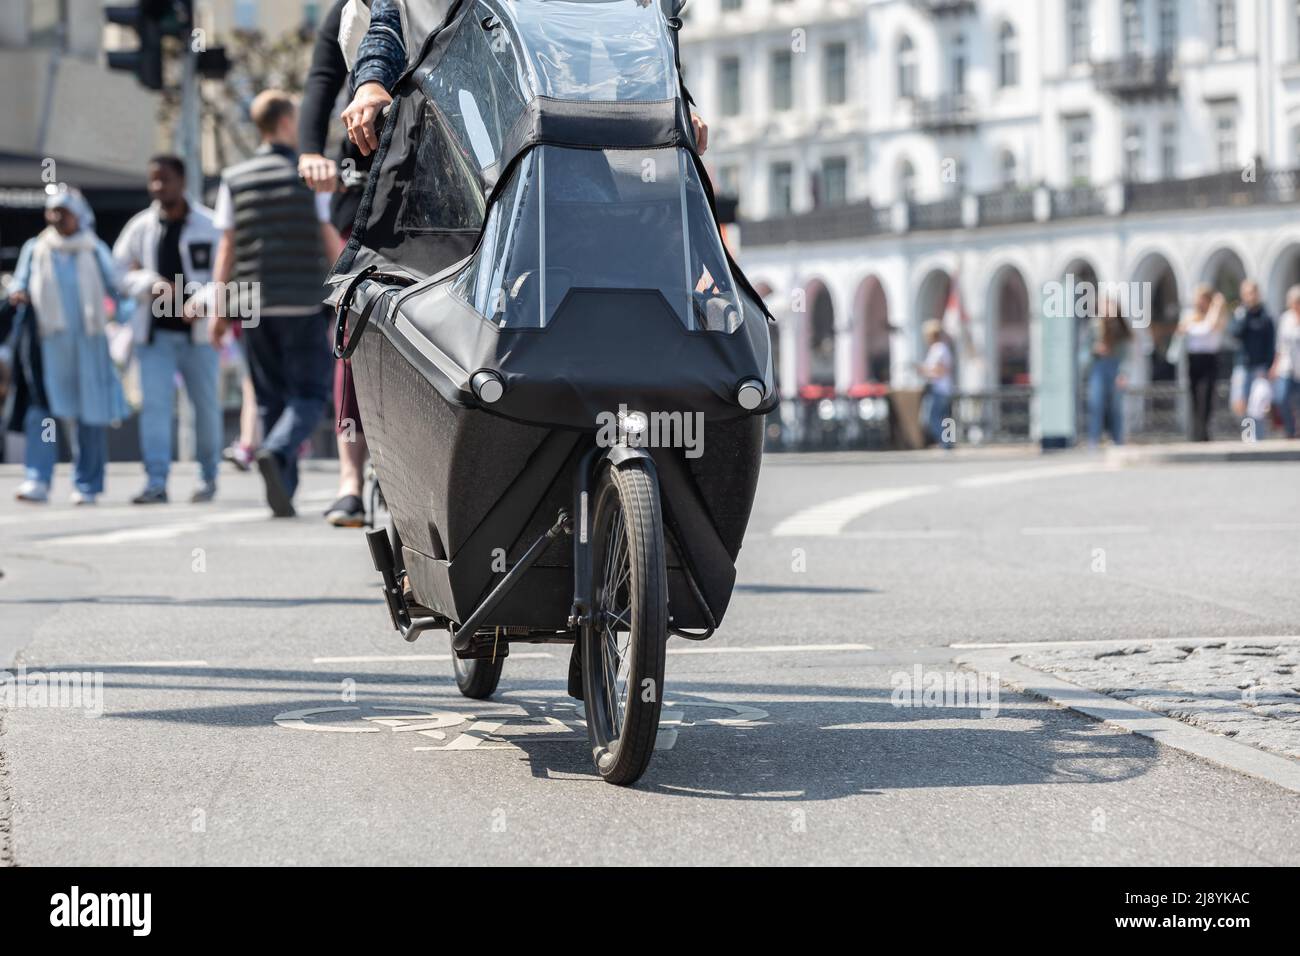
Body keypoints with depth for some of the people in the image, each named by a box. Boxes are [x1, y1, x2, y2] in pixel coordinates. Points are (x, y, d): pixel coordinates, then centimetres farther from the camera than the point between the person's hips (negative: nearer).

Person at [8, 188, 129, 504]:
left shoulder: (95, 251, 8)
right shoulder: (35, 249, 10)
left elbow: (115, 286, 7)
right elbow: (19, 284, 14)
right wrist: (17, 294, -9)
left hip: (88, 342, 0)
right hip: (48, 343, 0)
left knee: (90, 416, 2)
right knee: (40, 409, -13)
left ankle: (87, 485, 11)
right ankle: (37, 481, -16)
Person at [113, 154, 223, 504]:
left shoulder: (209, 225, -2)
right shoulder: (140, 226, 4)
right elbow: (120, 271, 7)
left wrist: (203, 301, -22)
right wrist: (150, 285, -12)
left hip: (197, 331, -1)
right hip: (154, 331, 1)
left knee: (206, 404, 8)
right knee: (154, 403, -9)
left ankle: (209, 476, 26)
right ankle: (156, 482, -12)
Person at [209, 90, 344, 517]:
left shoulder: (234, 179, 7)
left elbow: (226, 248, 5)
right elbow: (331, 239, -3)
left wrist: (220, 310, 6)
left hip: (254, 305, 4)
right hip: (304, 303, -3)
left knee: (271, 398, 10)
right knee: (310, 395, 1)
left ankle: (283, 493, 6)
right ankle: (276, 452, -26)